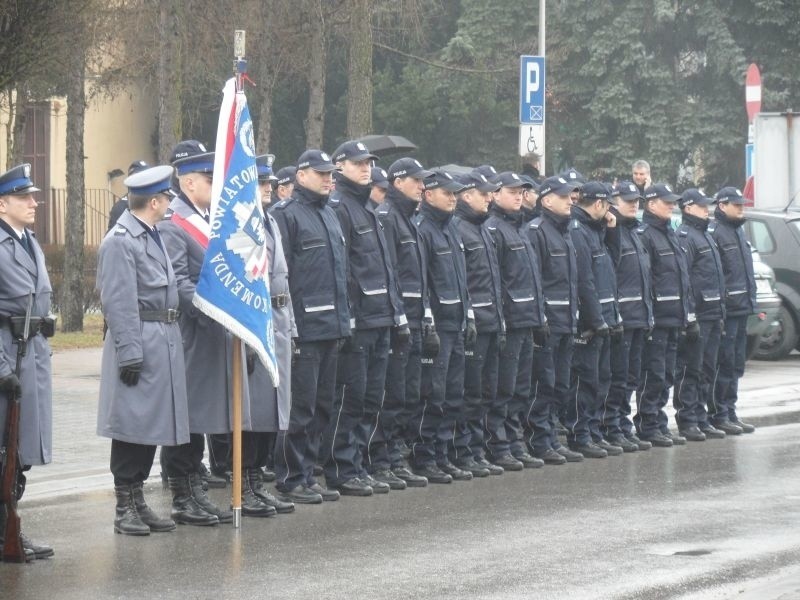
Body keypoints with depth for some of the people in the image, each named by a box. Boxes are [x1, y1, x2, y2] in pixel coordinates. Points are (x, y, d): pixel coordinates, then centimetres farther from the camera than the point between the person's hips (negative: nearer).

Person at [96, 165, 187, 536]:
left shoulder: (153, 236, 16)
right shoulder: (120, 241, -13)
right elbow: (119, 302, -17)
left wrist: (169, 339, 18)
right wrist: (130, 352, -20)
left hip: (164, 342, 9)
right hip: (139, 341, -9)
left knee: (154, 423, 12)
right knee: (132, 424, -4)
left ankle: (138, 501, 19)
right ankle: (125, 508, 1)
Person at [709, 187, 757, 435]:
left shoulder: (738, 231, 19)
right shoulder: (714, 232, -11)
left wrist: (751, 301, 21)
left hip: (741, 308, 9)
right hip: (725, 309, -9)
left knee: (736, 364, 12)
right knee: (724, 362, -6)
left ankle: (730, 412, 18)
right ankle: (718, 414, -1)